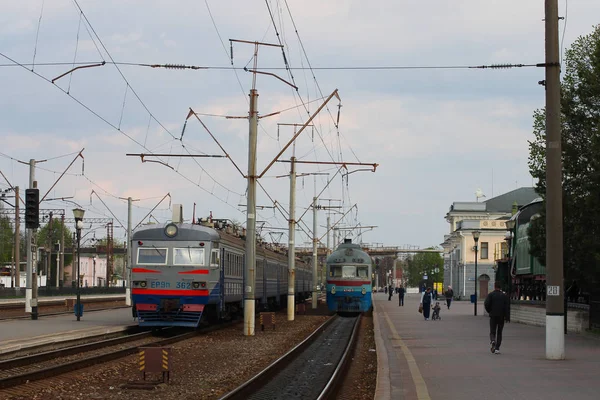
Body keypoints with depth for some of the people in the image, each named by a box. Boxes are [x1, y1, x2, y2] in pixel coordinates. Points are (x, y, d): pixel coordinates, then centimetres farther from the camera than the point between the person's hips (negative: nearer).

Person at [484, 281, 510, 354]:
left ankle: (493, 341, -24)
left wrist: (489, 311, 5)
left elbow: (486, 304, -12)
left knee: (492, 332, 7)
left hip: (493, 316, -1)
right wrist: (506, 316, -5)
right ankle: (497, 348, 3)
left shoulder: (491, 295, -1)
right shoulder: (504, 295, 2)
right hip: (501, 316, 1)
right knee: (499, 333, 10)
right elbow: (506, 306, -7)